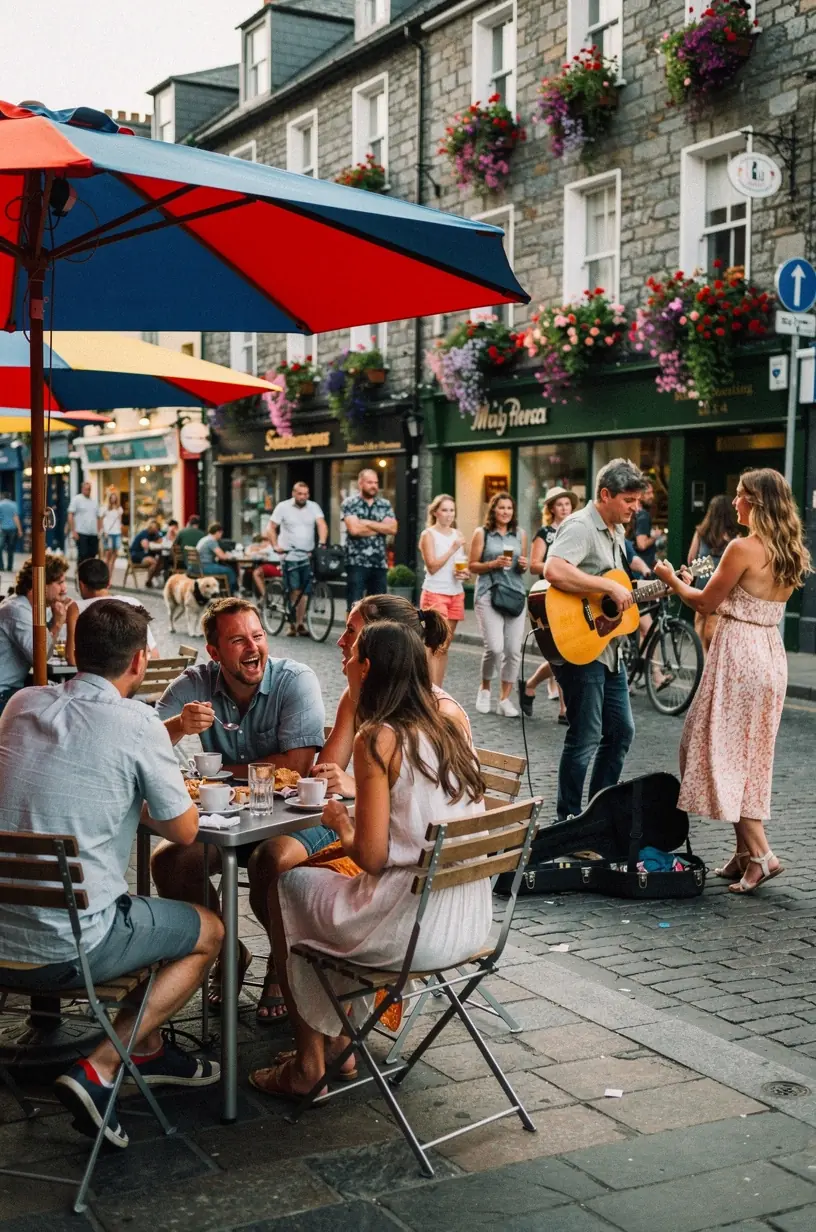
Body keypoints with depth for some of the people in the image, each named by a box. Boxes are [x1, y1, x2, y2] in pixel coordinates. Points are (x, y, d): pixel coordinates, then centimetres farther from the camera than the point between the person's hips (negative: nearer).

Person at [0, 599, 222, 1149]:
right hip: (65, 949, -7)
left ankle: (147, 1048, 35)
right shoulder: (137, 722, -13)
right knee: (210, 931, 16)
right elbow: (185, 830, -4)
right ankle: (99, 1070, 6)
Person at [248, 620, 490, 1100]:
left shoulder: (378, 739, -15)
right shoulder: (452, 724, 5)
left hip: (416, 930, -7)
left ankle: (309, 1064, 24)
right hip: (472, 921, 7)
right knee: (332, 878, 30)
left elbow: (372, 857, -17)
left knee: (287, 885, 18)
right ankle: (340, 1041, 34)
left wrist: (341, 824, 3)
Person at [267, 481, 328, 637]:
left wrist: (322, 543, -25)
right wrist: (275, 546, -15)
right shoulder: (283, 507, 0)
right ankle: (293, 623, 2)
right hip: (289, 556, -2)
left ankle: (299, 624, 12)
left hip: (307, 556, 2)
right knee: (295, 590, -9)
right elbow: (271, 528, 0)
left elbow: (322, 525, -8)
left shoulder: (313, 507, 4)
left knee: (304, 592, 3)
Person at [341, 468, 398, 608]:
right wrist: (380, 528, -4)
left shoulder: (385, 505, 11)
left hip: (379, 563, 4)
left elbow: (392, 528, -4)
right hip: (357, 563, -4)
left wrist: (367, 523, -10)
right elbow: (354, 529, -16)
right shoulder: (349, 503, -1)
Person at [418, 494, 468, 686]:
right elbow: (432, 566, -13)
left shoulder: (458, 534, 13)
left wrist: (465, 573, -1)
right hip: (435, 593, -6)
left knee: (445, 647, 8)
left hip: (456, 594, 6)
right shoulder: (429, 534, -4)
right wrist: (452, 549, -19)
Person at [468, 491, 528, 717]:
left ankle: (504, 699, 10)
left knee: (513, 650, -1)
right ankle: (484, 688, 12)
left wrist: (523, 566, -1)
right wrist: (494, 564, -14)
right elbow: (472, 566, 1)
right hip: (489, 595, -4)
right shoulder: (482, 533, 3)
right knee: (495, 647, -15)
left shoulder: (520, 534, 13)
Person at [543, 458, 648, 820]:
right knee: (586, 737, -4)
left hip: (607, 646, 10)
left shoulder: (616, 531, 15)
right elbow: (553, 571, -34)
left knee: (621, 730, 16)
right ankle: (568, 818, 9)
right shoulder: (580, 527, -16)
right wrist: (611, 587, -29)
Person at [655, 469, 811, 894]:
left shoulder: (743, 548, -16)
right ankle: (744, 853, 18)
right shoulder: (790, 553, 9)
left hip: (739, 653, -8)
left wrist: (671, 579, 9)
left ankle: (759, 854, -5)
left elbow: (706, 603, -8)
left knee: (726, 752, -1)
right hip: (771, 652, 8)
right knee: (750, 755, 14)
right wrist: (691, 585, 21)